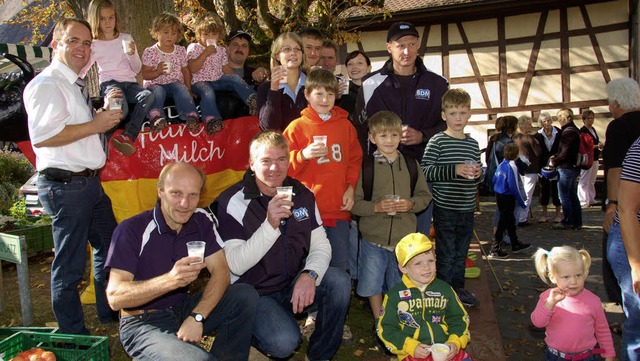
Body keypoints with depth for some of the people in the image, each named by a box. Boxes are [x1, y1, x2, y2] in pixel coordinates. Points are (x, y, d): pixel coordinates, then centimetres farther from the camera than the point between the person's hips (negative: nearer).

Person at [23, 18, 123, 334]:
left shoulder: (76, 86, 18)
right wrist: (96, 124, -21)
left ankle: (109, 311, 38)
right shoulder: (46, 84, -12)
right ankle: (73, 335, 17)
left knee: (109, 246, 21)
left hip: (90, 182, 10)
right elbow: (41, 136, -24)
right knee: (69, 264, 1)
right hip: (64, 185, -10)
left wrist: (106, 111, 13)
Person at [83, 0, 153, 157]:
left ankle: (128, 136, -41)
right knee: (121, 107, -39)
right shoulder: (94, 45, 10)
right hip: (109, 84, -2)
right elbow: (80, 70, 11)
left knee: (148, 95, -34)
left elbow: (137, 69, 13)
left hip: (130, 83, 2)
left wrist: (132, 54, -7)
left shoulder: (126, 38, 14)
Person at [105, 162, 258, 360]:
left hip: (183, 308, 6)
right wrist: (170, 280, -39)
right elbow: (115, 297, -23)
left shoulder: (202, 221, -3)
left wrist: (197, 316, -24)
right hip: (143, 322, -5)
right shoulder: (131, 230, -18)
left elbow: (221, 271, -8)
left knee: (246, 296, -16)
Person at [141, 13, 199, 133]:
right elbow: (145, 75, -2)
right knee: (158, 92, -36)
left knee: (181, 89, -32)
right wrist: (157, 71, -22)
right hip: (155, 84, -2)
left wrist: (188, 89, 6)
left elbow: (185, 71, 18)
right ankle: (156, 117, -57)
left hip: (175, 83, 2)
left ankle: (191, 116, -49)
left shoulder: (181, 51, 11)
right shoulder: (150, 52, 1)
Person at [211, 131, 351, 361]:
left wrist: (310, 274, -23)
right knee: (284, 342, -29)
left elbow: (321, 245, -1)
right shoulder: (233, 202, -15)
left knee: (339, 281, -21)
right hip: (253, 292, -4)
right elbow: (235, 265, -22)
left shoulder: (302, 194, 0)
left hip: (293, 285, 5)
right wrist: (270, 225, -34)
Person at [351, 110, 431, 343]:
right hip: (374, 239, -2)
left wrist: (411, 204, -11)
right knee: (372, 284, 8)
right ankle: (379, 322, 31)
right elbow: (354, 202, -7)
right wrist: (376, 206, -22)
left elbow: (425, 195, 8)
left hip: (404, 239, 2)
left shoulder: (411, 164, 4)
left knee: (399, 286, 16)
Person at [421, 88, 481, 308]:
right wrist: (454, 170, -26)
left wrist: (478, 173, -2)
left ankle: (458, 289, 33)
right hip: (445, 208, -6)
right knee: (446, 254, 3)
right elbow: (425, 171, -18)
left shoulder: (473, 144, 11)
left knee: (461, 253, 18)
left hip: (467, 208, 6)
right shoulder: (437, 142, -8)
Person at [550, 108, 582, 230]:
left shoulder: (568, 132, -17)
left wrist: (555, 161, -7)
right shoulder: (575, 130, 14)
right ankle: (577, 222, 19)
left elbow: (565, 152, -21)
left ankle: (567, 222, 4)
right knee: (573, 196, 13)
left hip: (566, 167, -10)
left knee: (564, 196, -2)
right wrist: (556, 156, 8)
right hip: (573, 167, 10)